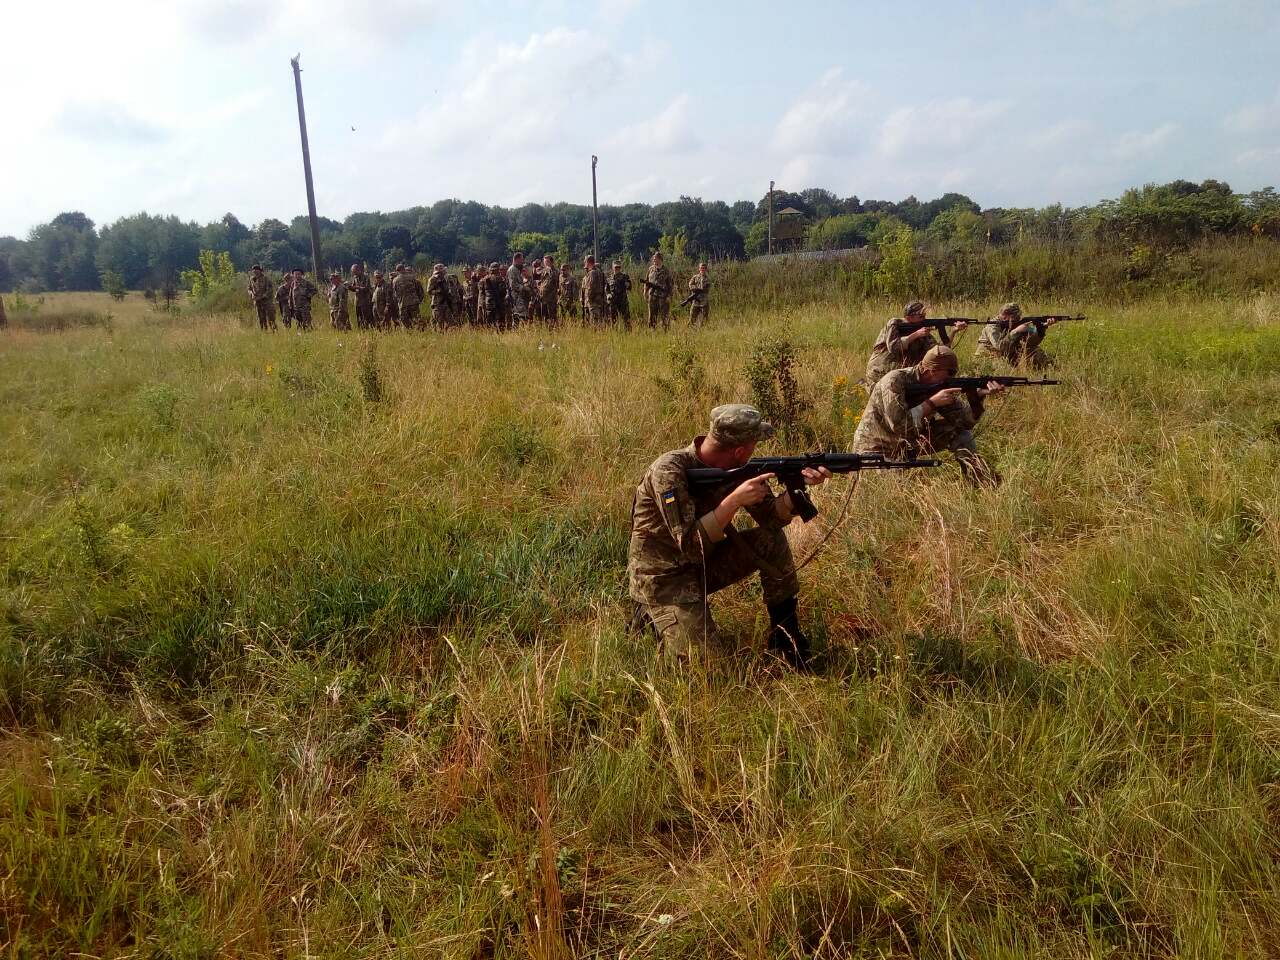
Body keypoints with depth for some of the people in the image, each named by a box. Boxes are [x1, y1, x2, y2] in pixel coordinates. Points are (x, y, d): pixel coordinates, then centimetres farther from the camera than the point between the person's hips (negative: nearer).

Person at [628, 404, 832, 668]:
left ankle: (784, 633, 3)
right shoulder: (669, 471, -27)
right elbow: (689, 546, -32)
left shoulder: (734, 468, -6)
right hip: (663, 577, -6)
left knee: (771, 540, -11)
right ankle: (653, 614, 9)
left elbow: (770, 517, -2)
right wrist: (734, 500, -34)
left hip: (705, 564, 7)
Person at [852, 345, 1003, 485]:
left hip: (910, 444, 7)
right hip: (875, 448, -7)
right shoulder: (895, 381, -25)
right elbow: (898, 426, -35)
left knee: (959, 432, -3)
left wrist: (977, 396, -26)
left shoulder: (938, 385, -4)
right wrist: (932, 402, -30)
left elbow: (965, 421, -8)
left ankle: (988, 483, 3)